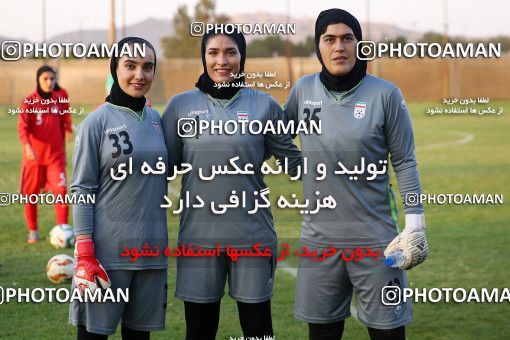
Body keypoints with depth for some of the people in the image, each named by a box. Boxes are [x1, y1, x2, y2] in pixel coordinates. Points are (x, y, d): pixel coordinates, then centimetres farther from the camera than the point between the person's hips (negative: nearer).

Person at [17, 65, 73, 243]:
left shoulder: (61, 97, 0)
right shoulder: (29, 102, -8)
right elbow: (22, 127, -16)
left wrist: (68, 129, 4)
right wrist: (27, 146, -32)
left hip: (56, 155, 1)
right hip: (33, 155, -1)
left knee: (61, 190, -14)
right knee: (31, 194, 8)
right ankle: (33, 231, 26)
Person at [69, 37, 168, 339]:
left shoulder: (156, 119, 11)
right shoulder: (97, 122, -4)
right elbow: (82, 190, -6)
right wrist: (84, 254, -13)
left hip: (151, 246, 5)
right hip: (107, 249, -5)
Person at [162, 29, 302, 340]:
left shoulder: (265, 106, 4)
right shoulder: (181, 105, 5)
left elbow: (293, 160, 9)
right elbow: (164, 166, 8)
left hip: (253, 234, 0)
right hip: (198, 235, 1)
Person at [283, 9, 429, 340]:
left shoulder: (385, 94, -7)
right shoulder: (304, 89, 2)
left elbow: (405, 163, -4)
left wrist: (415, 224, -9)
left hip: (374, 236, -3)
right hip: (319, 237, 3)